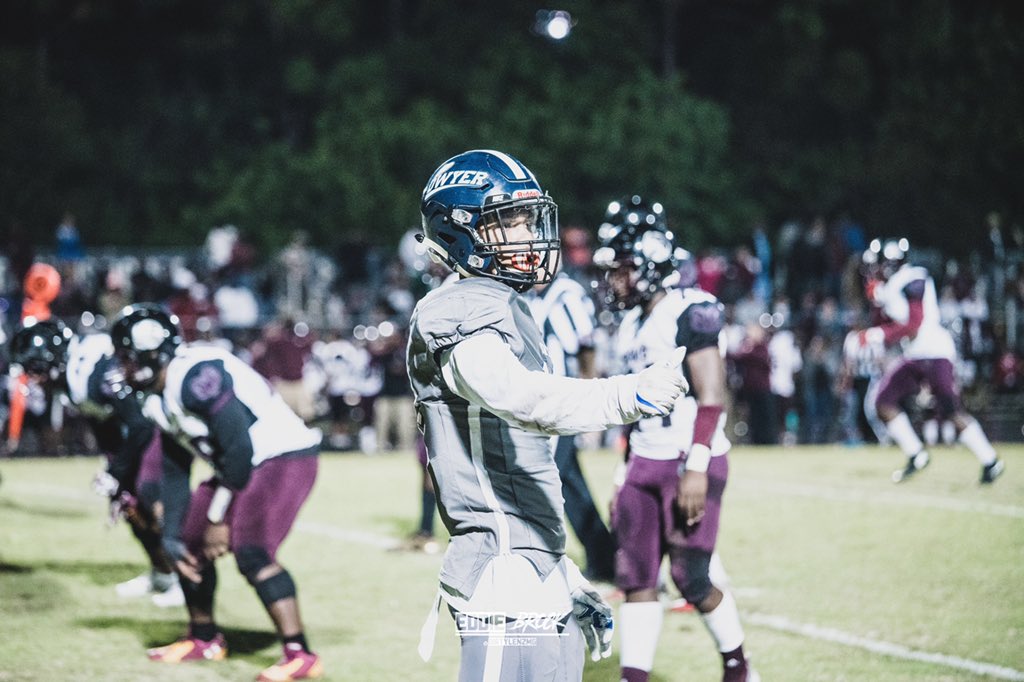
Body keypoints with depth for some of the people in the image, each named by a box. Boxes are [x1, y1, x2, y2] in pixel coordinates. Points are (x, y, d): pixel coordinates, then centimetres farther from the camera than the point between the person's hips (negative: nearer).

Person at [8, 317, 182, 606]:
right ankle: (161, 574, 25)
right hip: (150, 423, 10)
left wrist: (117, 473, -17)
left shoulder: (99, 370, -30)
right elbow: (103, 428, 12)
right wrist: (113, 472, 10)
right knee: (125, 496, 10)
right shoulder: (72, 374, 0)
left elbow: (138, 426, -27)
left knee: (151, 496, -16)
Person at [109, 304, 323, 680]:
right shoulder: (161, 401, 9)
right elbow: (174, 474, 16)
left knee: (251, 552, -23)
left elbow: (238, 447, -24)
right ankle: (204, 639, 32)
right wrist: (172, 536, 8)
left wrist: (218, 517, -16)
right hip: (243, 466, 10)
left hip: (284, 457, -10)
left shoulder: (196, 376, -23)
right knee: (190, 543, 14)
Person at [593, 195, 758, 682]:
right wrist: (626, 477, 19)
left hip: (690, 464, -8)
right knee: (636, 579, 3)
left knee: (691, 580, -6)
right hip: (646, 463, 8)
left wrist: (696, 468, -24)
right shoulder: (634, 323, 14)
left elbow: (711, 397, -18)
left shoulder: (691, 313, -12)